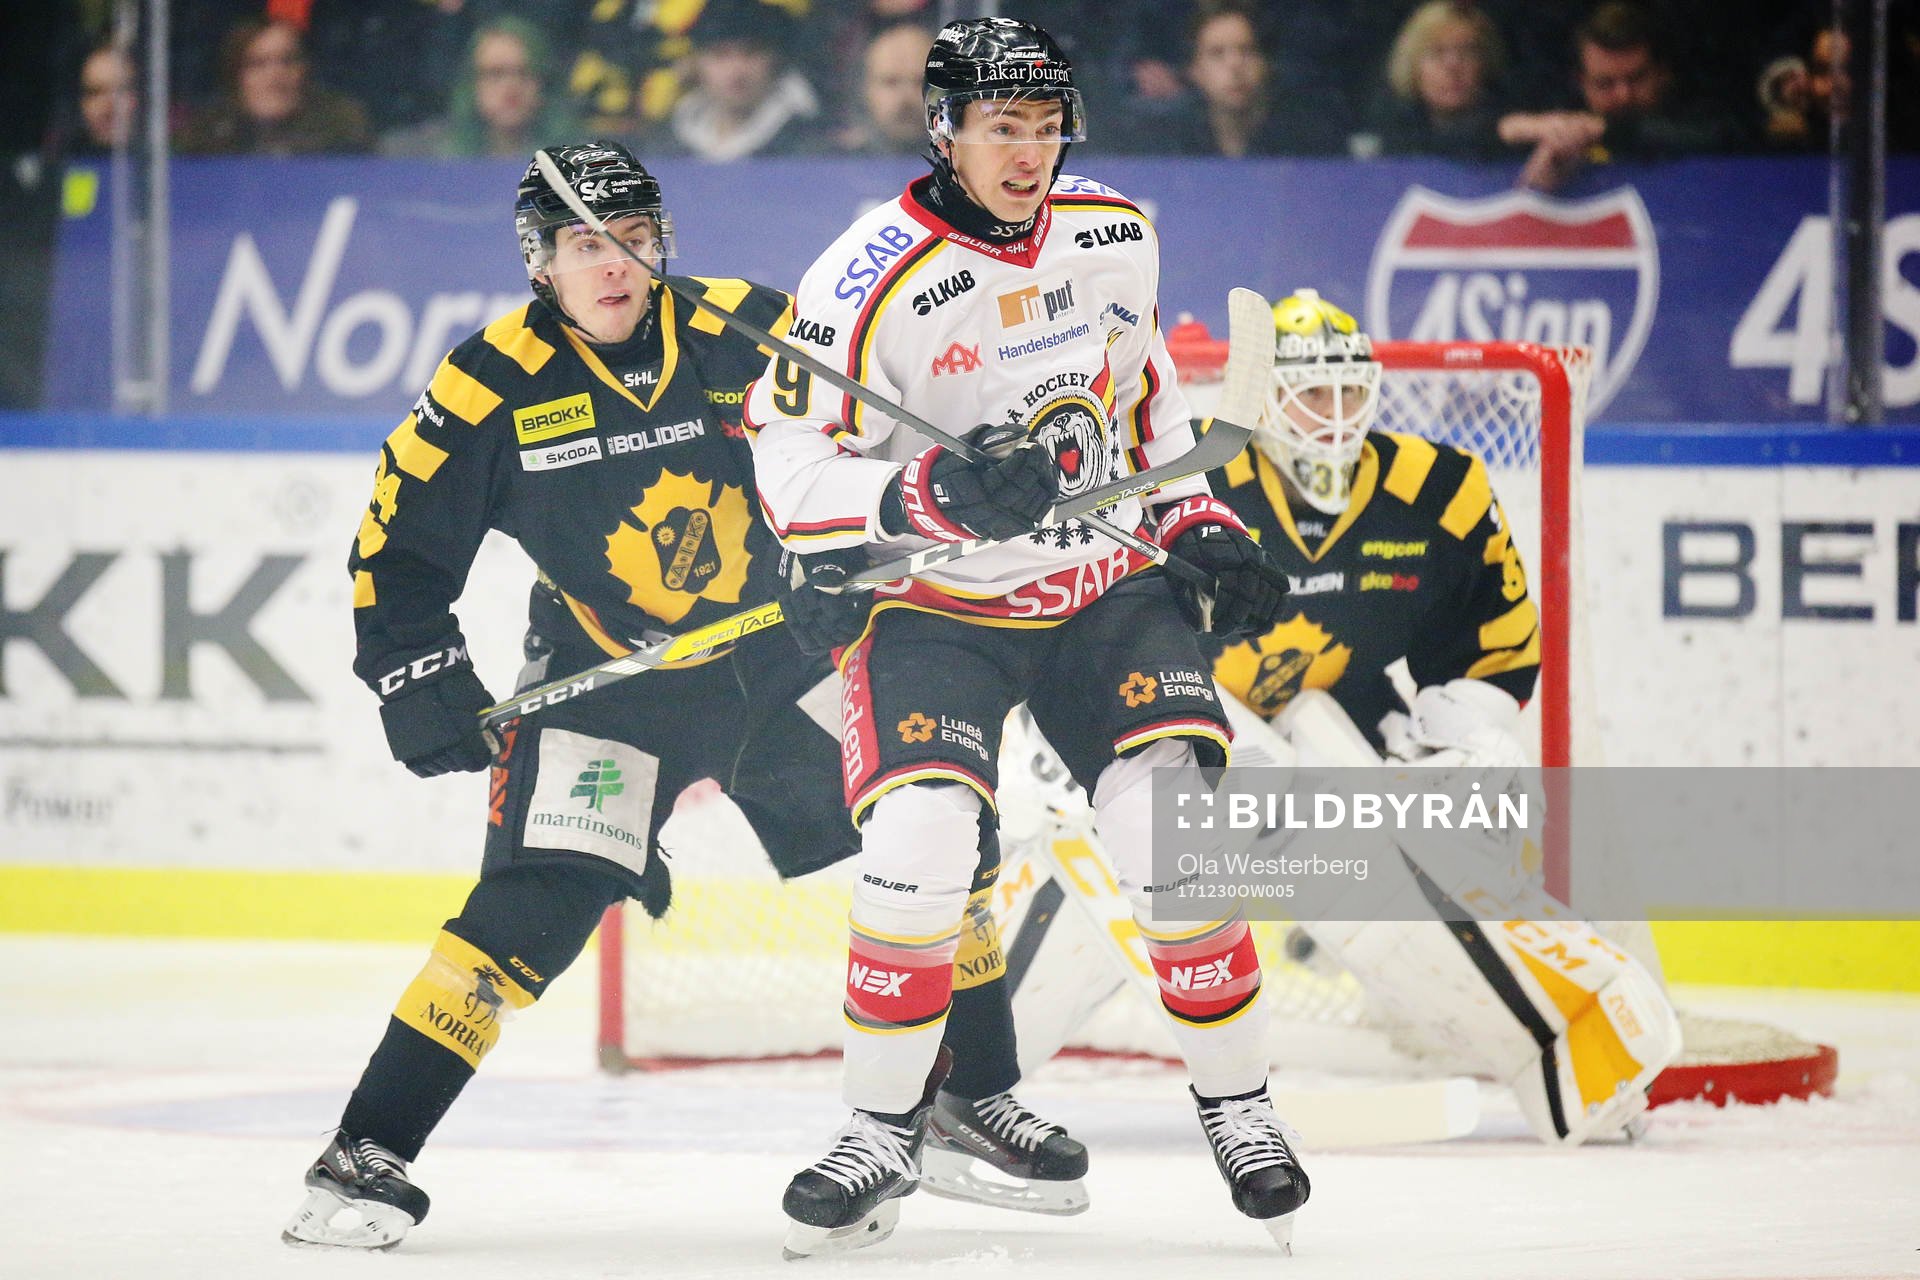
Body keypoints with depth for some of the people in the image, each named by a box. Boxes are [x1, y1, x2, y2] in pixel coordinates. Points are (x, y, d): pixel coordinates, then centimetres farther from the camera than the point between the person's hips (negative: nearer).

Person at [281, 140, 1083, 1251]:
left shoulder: (748, 331, -9)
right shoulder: (492, 388, -12)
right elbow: (400, 539, -4)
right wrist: (422, 679, -11)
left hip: (786, 650, 3)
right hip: (608, 678, -3)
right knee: (538, 902, -18)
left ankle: (979, 1100, 17)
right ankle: (367, 1156, -14)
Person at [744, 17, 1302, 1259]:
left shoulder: (1114, 235, -1)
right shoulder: (874, 278, -18)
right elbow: (793, 469, -17)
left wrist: (1199, 521, 9)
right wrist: (935, 491, -32)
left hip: (1106, 584, 3)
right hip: (938, 604, -3)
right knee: (917, 842, -22)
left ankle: (1238, 1106, 4)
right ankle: (884, 1134, -3)